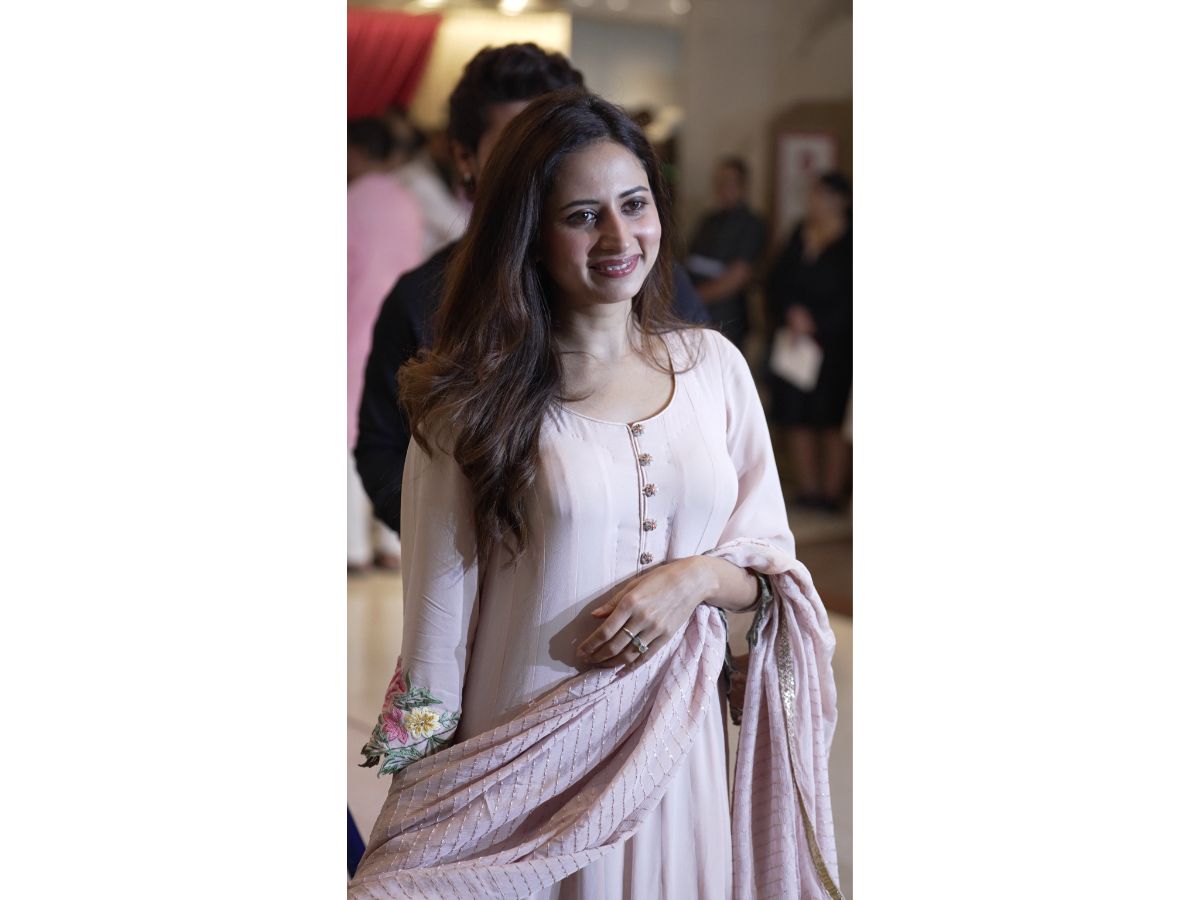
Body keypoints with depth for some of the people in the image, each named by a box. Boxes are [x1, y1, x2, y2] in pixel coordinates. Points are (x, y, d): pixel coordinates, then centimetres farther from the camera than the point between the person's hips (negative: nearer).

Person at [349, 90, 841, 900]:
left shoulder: (713, 365, 3)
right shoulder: (474, 398, -6)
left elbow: (776, 564, 8)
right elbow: (438, 615, -4)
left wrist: (697, 576, -13)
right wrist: (417, 818, -4)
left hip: (679, 747, 3)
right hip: (528, 759, -3)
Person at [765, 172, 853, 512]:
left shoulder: (848, 245, -5)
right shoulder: (800, 235, 10)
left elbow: (849, 300, -8)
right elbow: (777, 281, 7)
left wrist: (817, 325, -11)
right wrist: (789, 312, -9)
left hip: (834, 346, -5)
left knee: (831, 420, 0)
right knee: (797, 418, 4)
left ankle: (832, 492, 7)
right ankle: (808, 490, 12)